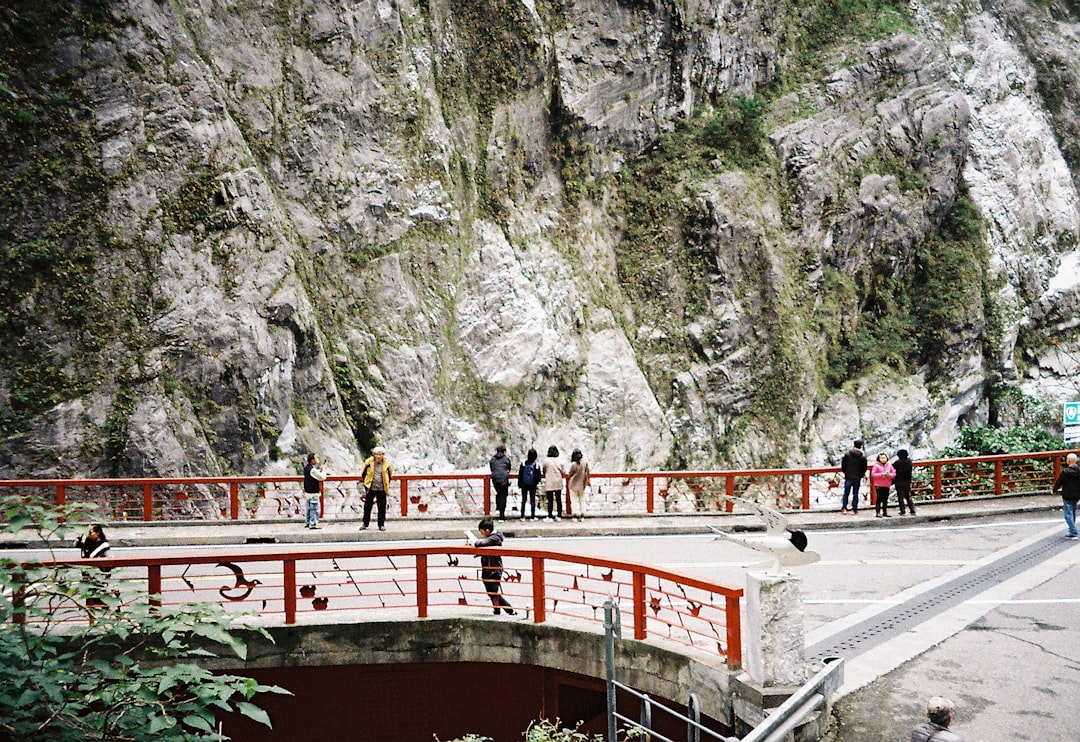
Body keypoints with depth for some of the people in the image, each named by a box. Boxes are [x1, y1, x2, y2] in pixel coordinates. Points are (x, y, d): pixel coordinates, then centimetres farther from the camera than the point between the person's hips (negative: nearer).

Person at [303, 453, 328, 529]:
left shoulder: (306, 467, 7)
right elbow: (322, 477, -17)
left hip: (308, 491, 10)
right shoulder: (312, 470, -22)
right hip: (313, 493, -10)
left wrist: (320, 470, 5)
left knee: (309, 508, 18)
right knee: (315, 509, -3)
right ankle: (313, 524, -2)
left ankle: (307, 523, 24)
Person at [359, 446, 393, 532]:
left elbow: (390, 474, 16)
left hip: (381, 489, 0)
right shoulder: (369, 462, -4)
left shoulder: (386, 464, -1)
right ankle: (365, 524, 17)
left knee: (382, 508, 4)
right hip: (370, 489, 0)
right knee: (367, 507, 5)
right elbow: (363, 473, 9)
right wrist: (366, 482, 9)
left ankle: (381, 525, 13)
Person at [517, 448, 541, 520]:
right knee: (532, 500, 7)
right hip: (533, 485, -1)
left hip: (524, 485, 1)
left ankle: (522, 517, 10)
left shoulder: (523, 463, -9)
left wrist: (519, 484, 5)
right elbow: (538, 476, -5)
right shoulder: (536, 465, -11)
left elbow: (520, 474, -4)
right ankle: (532, 517, 8)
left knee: (523, 500, 10)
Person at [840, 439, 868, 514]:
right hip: (857, 477, 0)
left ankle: (844, 508, 8)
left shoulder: (847, 454, -6)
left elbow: (843, 465, -1)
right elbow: (864, 468, -2)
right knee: (855, 493, 7)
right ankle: (854, 509, 7)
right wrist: (861, 475, 15)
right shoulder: (863, 457, -7)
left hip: (848, 477, 0)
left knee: (846, 493, 10)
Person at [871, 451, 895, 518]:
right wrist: (881, 475, -18)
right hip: (878, 485, -4)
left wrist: (889, 474, -13)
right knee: (879, 499, -6)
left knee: (885, 499, 9)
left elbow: (894, 474, 7)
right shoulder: (876, 465, -3)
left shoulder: (889, 465, 9)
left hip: (887, 485, 4)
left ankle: (885, 512, 17)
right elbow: (873, 474, -9)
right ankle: (877, 513, -3)